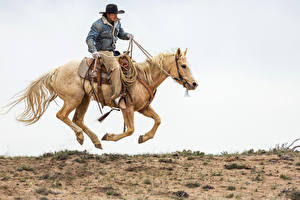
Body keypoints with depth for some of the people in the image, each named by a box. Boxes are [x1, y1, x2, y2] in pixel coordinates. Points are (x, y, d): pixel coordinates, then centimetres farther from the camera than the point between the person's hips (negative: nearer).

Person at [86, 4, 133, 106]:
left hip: (112, 52, 9)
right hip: (101, 52, -9)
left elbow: (121, 34, 23)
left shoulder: (117, 23, 9)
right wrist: (93, 51, -32)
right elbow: (90, 38, -18)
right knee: (115, 67, -29)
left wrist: (128, 35, -1)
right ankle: (116, 96, -33)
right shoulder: (98, 24, -14)